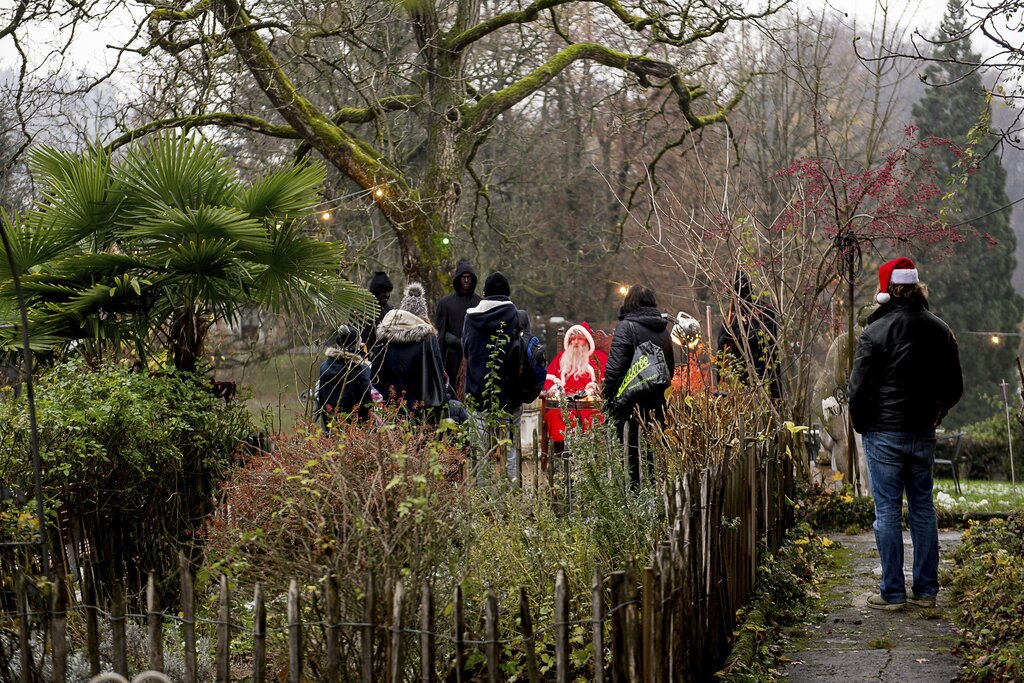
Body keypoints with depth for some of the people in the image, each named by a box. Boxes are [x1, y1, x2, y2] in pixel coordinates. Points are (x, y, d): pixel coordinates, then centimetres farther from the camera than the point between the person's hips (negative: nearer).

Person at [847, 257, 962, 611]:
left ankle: (893, 592, 2)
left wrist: (862, 425, 5)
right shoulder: (940, 330, 4)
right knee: (922, 508, 12)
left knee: (888, 511, 0)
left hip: (884, 434, -5)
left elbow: (858, 389, -10)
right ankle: (926, 589, 16)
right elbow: (954, 387, 10)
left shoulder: (875, 332, -12)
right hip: (923, 435, 5)